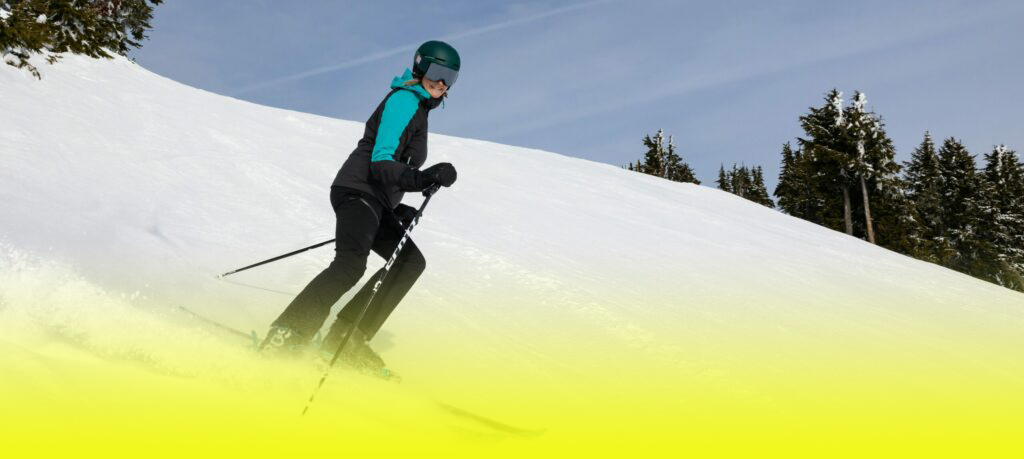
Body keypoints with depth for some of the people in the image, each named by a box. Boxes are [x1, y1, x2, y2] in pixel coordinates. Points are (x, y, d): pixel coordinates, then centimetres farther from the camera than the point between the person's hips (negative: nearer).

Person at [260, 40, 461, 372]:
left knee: (411, 262, 7)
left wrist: (397, 208, 21)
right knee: (350, 264, -29)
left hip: (375, 202, 10)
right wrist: (425, 178, -34)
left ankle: (347, 338, 0)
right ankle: (284, 337, -29)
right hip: (359, 192, -10)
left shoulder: (418, 109, 25)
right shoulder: (405, 100, -6)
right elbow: (381, 162, -19)